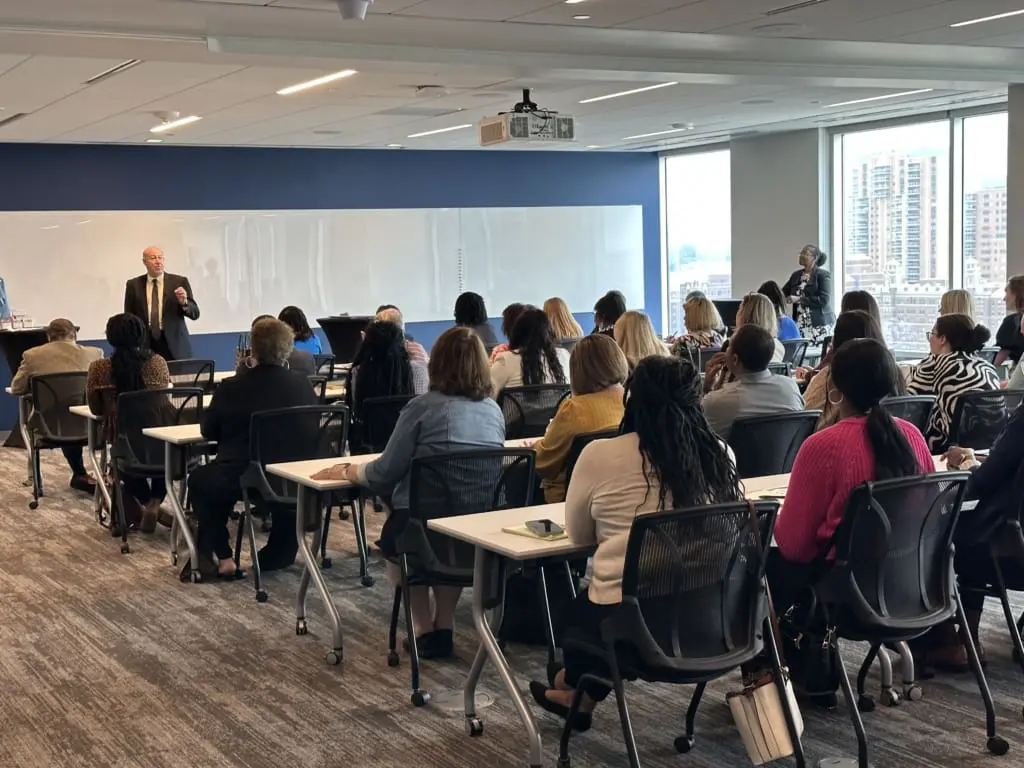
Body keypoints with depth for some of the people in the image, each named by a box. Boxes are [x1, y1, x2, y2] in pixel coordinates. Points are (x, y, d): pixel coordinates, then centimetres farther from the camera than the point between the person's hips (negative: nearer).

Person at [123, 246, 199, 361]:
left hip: (174, 344, -1)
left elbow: (195, 314, 0)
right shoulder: (134, 285, 6)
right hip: (145, 345, 1)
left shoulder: (179, 282, 2)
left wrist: (184, 302, -20)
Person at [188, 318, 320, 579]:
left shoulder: (230, 388, -9)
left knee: (199, 480, 28)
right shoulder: (303, 385, -4)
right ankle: (278, 554, 39)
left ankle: (221, 557, 23)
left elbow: (208, 432, 5)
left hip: (240, 481, -2)